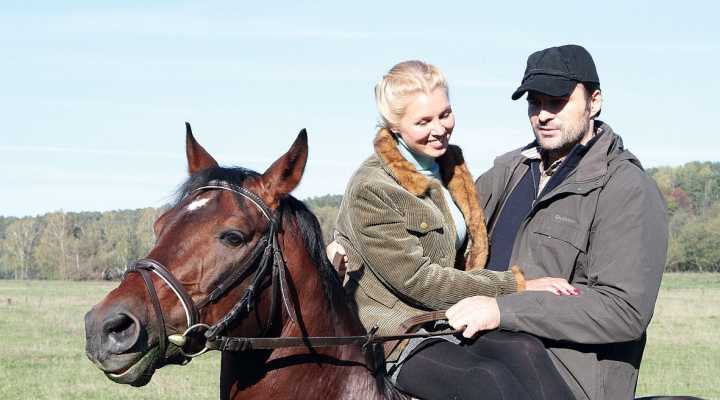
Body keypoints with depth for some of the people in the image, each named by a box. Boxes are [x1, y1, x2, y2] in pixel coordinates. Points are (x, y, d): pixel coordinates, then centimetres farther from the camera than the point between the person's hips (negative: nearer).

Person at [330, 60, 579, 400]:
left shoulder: (452, 163, 14)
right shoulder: (370, 190, -11)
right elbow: (418, 281, -15)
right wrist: (517, 286, -14)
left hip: (458, 326, 6)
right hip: (397, 344, -6)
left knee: (526, 350, -27)